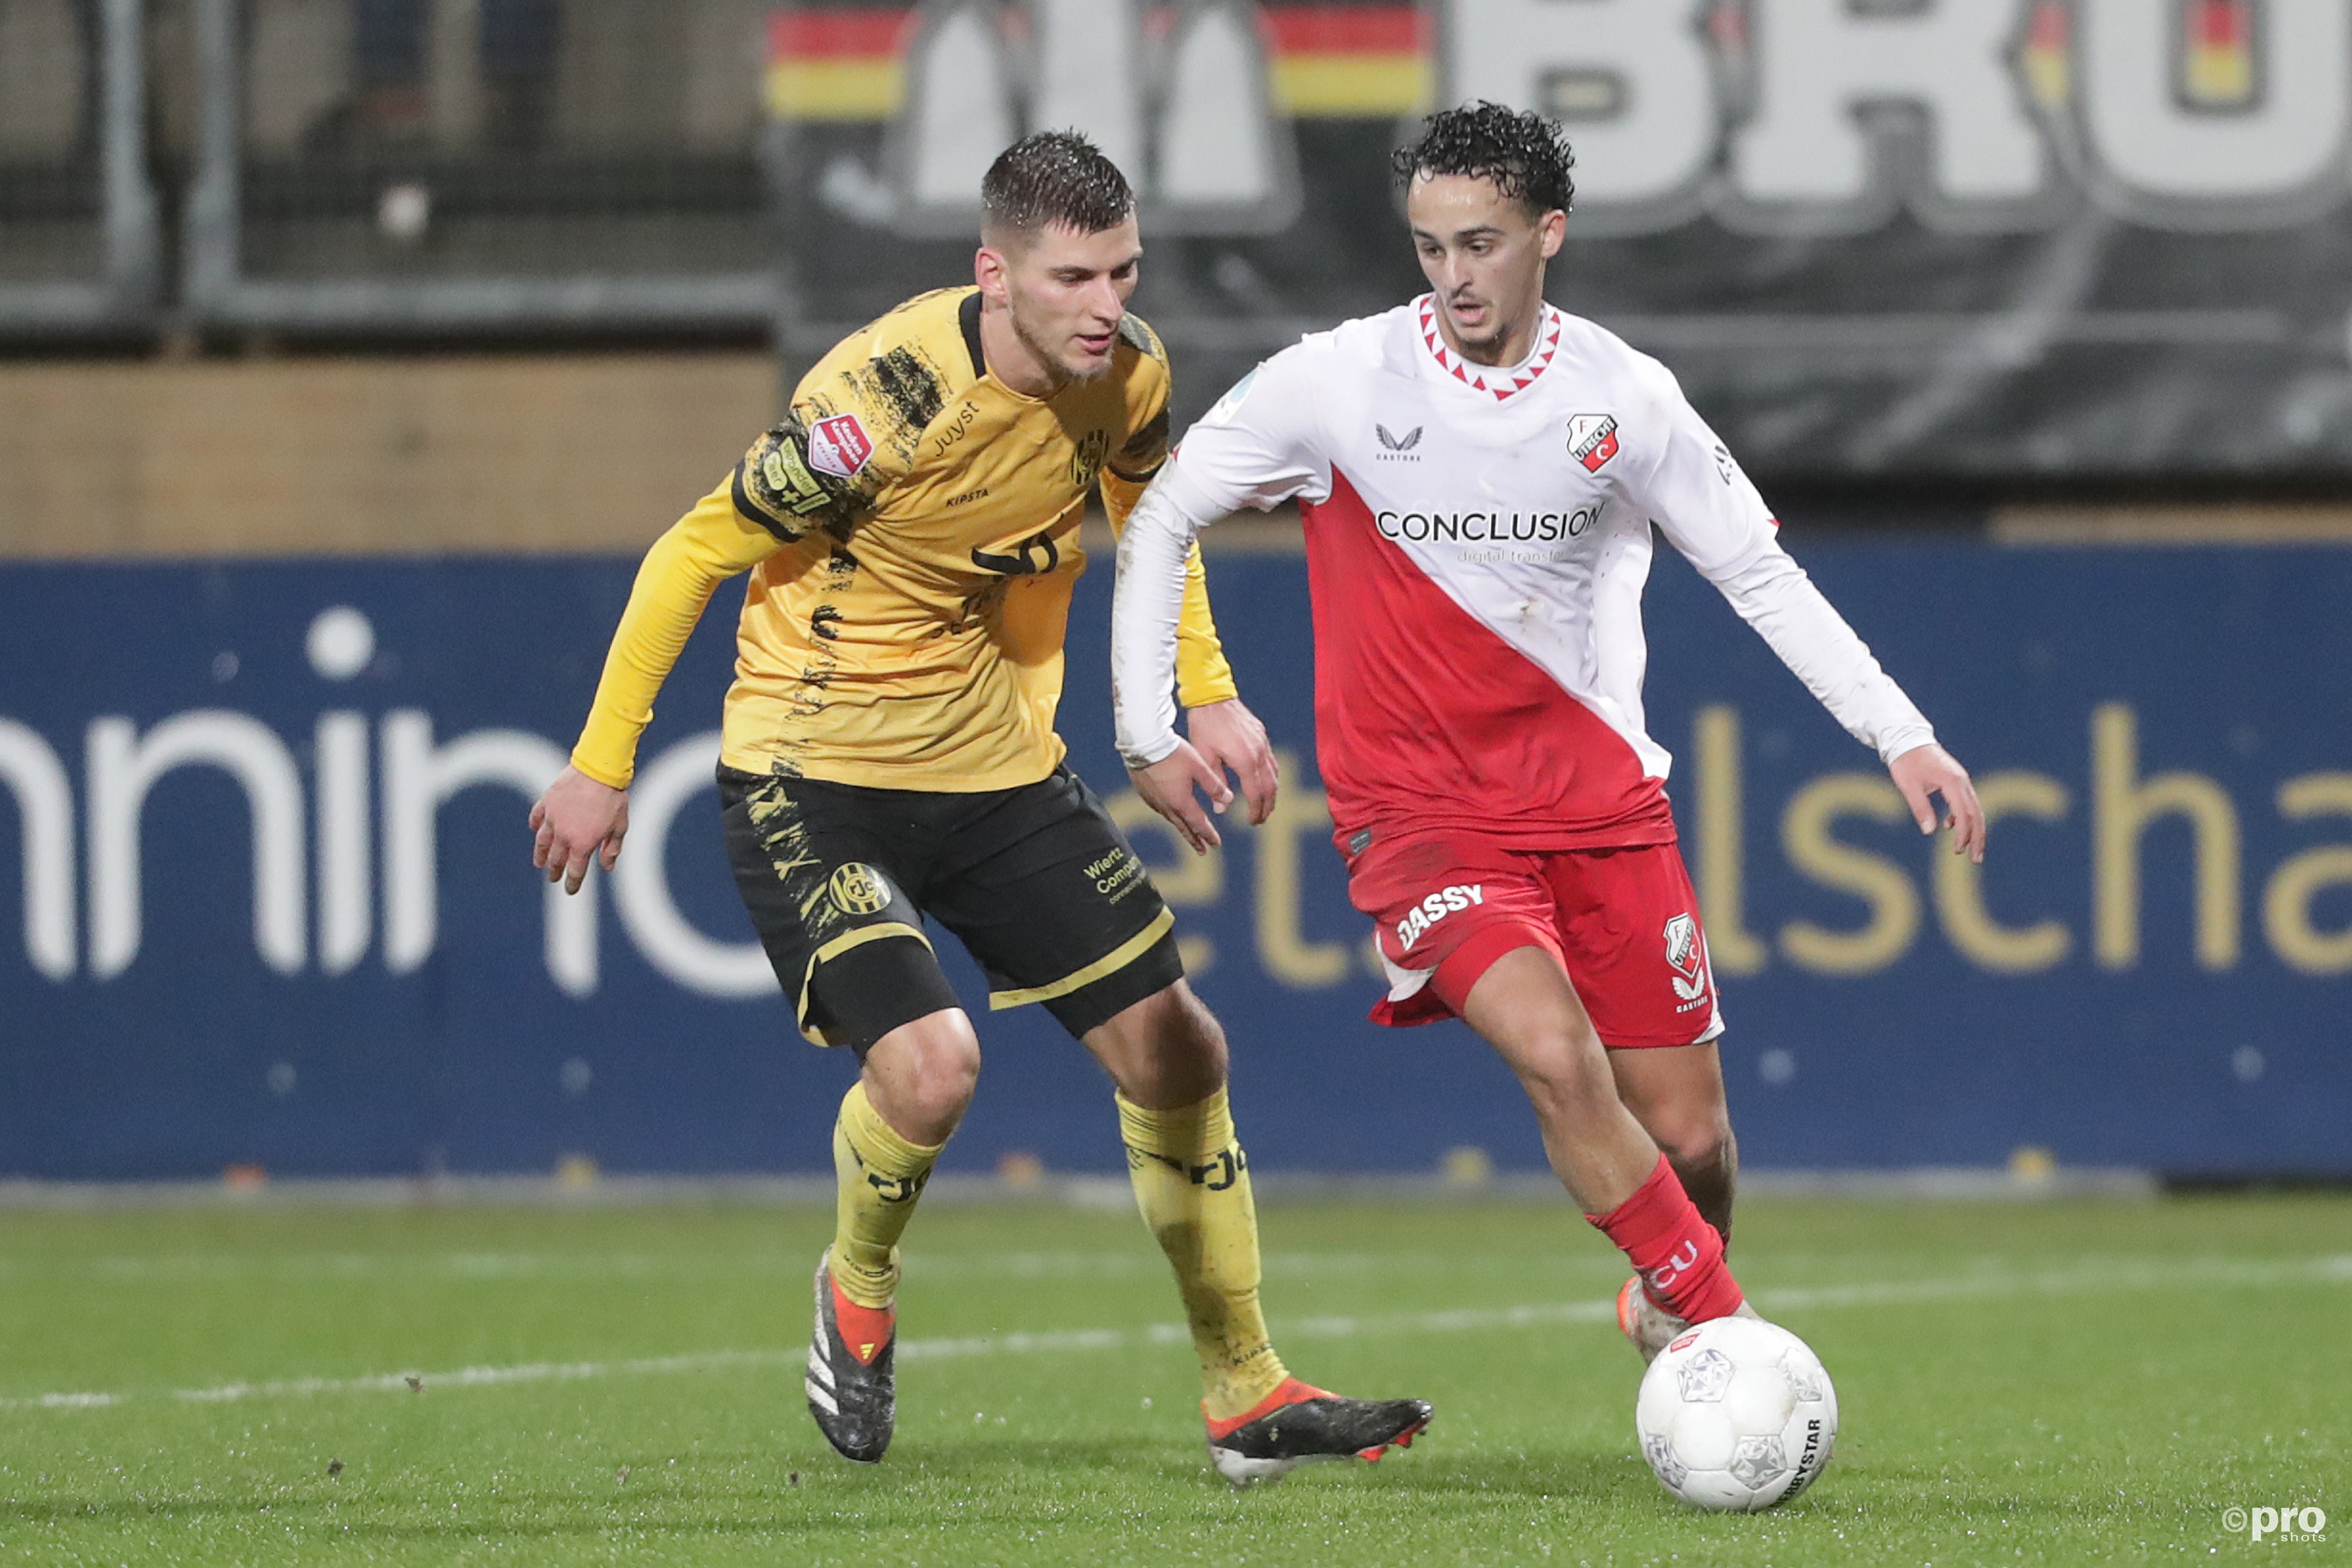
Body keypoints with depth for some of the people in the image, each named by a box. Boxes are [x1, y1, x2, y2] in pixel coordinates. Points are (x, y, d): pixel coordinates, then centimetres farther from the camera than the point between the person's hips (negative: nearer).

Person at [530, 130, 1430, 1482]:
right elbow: (696, 551, -15)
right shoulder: (885, 399, -27)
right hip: (815, 777, -6)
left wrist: (1209, 693, 6)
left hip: (999, 765, 7)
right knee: (930, 1069, -23)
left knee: (1176, 1053, 6)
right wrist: (603, 766, -9)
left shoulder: (1128, 374, -8)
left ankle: (1247, 1395, 21)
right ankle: (860, 1295, 11)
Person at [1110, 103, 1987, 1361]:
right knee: (1556, 1054, -28)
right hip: (1415, 807, -3)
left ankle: (1667, 1312, 33)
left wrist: (1902, 737, -1)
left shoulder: (1624, 397, -2)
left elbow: (1763, 575, 7)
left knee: (1687, 1134, 1)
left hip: (1598, 795, 3)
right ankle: (1715, 1322, -17)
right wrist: (1146, 732, -1)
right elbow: (1160, 519, 4)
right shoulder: (1338, 382, -7)